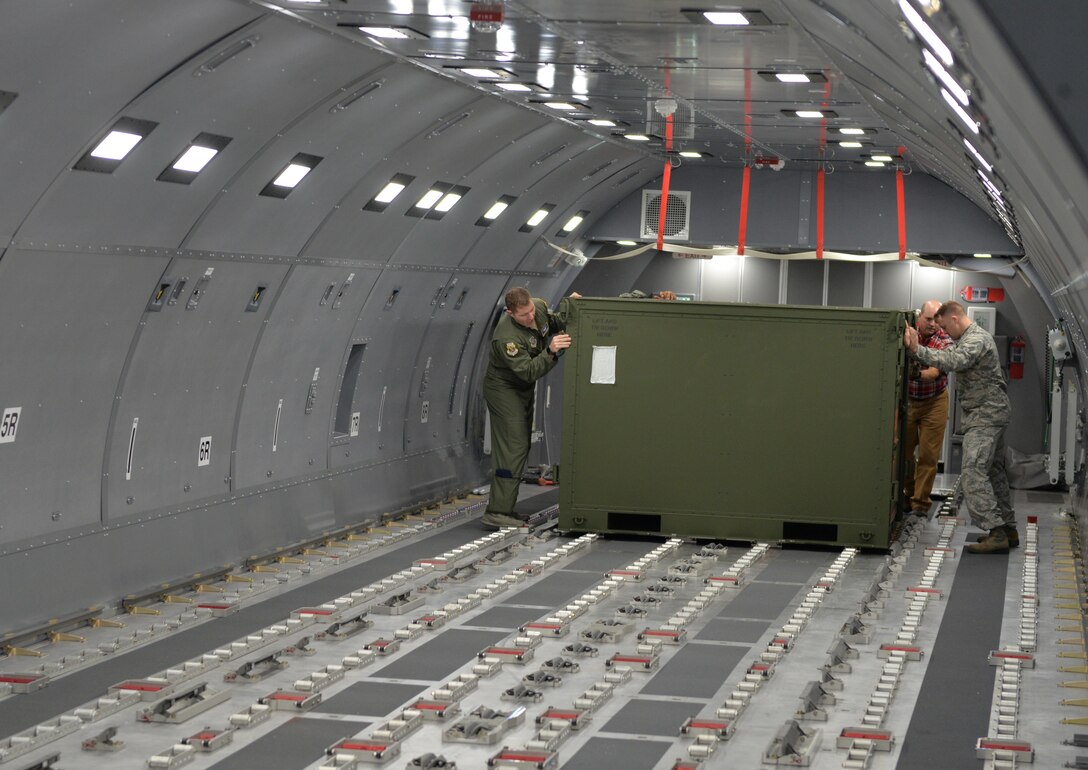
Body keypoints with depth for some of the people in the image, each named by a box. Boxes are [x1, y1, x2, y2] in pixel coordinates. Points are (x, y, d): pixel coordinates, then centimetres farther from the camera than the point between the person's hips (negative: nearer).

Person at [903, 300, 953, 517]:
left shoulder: (945, 341, -13)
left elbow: (936, 371, -26)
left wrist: (920, 375, -47)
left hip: (934, 402, -2)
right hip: (906, 400, 2)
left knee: (928, 455, -3)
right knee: (903, 451, 3)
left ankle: (920, 503, 4)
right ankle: (907, 494, 21)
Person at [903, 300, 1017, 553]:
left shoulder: (976, 339, -16)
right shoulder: (970, 338, 19)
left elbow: (953, 361, -32)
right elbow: (950, 355, 16)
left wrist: (917, 350, -37)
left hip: (986, 413, -11)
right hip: (990, 412, 11)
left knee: (972, 472, -17)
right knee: (993, 471, 15)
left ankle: (995, 533, -21)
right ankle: (1008, 529, 22)